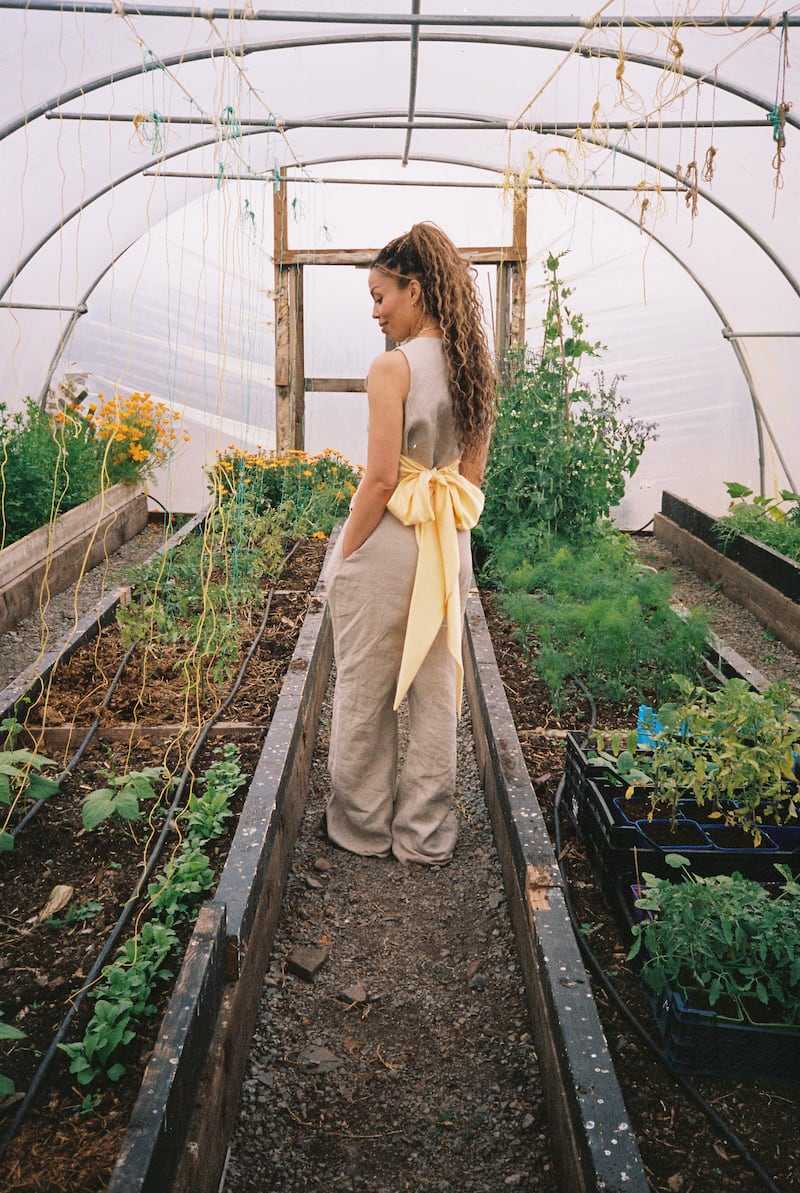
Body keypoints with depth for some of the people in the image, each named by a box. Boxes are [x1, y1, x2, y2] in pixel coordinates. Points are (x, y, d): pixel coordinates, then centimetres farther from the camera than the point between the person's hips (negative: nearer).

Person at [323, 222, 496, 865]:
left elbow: (380, 478, -19)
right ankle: (427, 834, 26)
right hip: (450, 547, 7)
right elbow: (473, 475, 11)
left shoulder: (393, 366, -15)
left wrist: (344, 558, -10)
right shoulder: (473, 365, 6)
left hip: (388, 542, -7)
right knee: (436, 690, 14)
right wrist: (446, 530, 17)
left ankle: (363, 825, 26)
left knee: (364, 691, 11)